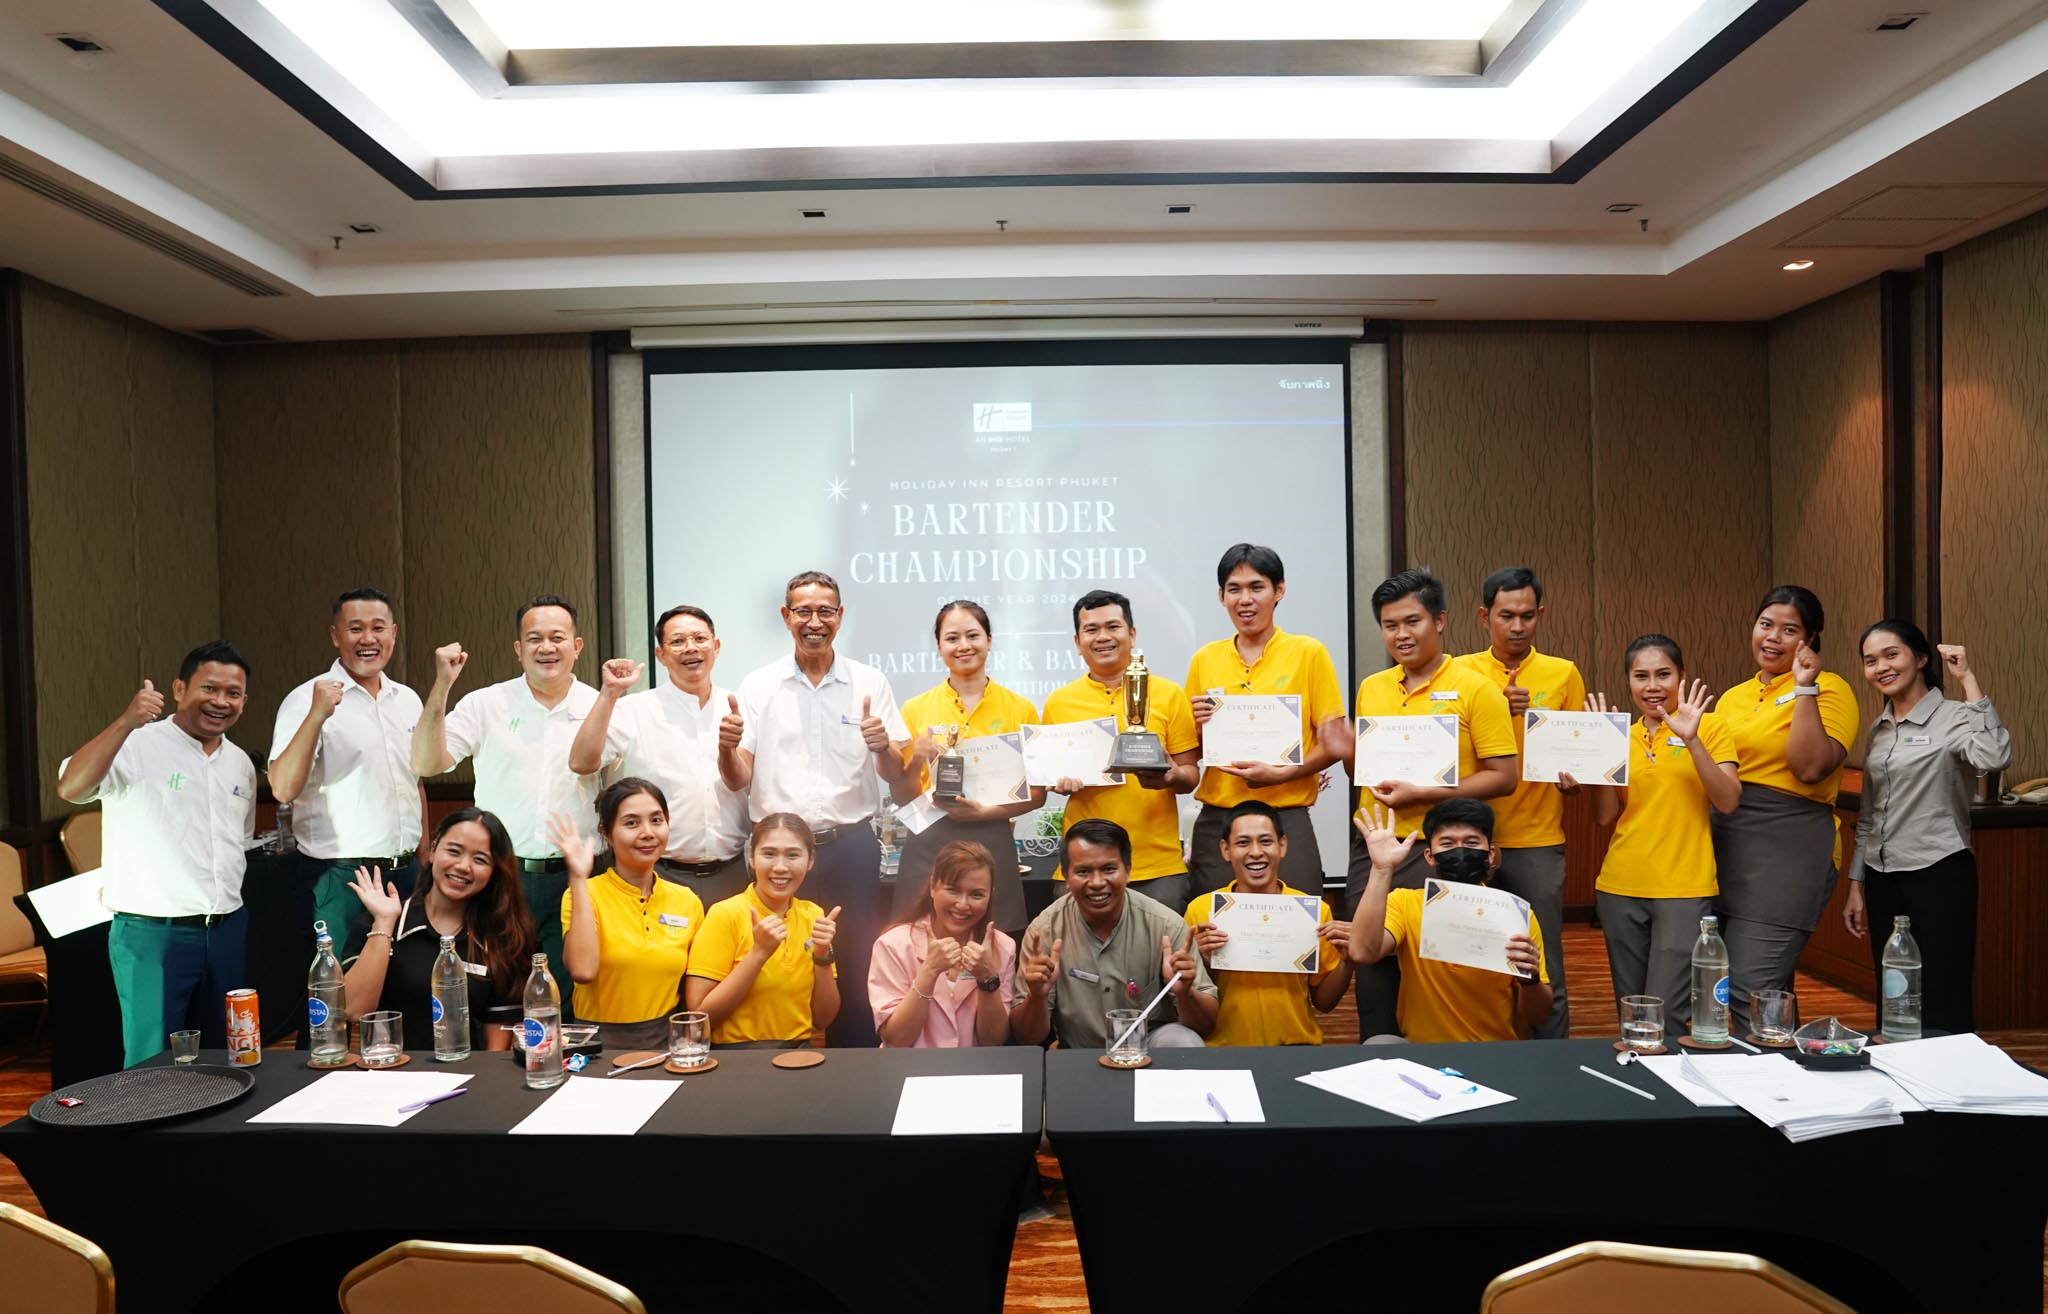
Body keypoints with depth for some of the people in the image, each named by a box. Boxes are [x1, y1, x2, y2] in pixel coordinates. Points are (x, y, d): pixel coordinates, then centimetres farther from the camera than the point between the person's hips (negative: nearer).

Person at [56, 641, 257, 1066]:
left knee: (220, 1061, 13)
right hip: (152, 934, -6)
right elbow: (71, 789, -28)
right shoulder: (137, 746, -10)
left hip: (226, 932, 6)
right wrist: (126, 722, -38)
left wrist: (229, 911, 16)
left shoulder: (240, 764, 11)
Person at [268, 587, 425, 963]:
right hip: (340, 879, -5)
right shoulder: (307, 700, -8)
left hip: (405, 874, 5)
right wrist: (317, 716, -29)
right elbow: (283, 789, -20)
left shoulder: (408, 700, 11)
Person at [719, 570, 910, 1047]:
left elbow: (900, 782, 5)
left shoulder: (870, 683, 5)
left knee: (856, 969, 2)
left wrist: (883, 747, -16)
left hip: (850, 845, 0)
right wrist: (726, 747, -17)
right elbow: (738, 780, 5)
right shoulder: (758, 686, 7)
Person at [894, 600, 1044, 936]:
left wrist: (986, 810, -10)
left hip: (992, 843, 0)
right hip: (928, 845, 1)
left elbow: (1037, 794, 5)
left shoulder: (1020, 709, 4)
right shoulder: (916, 709, 6)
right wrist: (917, 758, -8)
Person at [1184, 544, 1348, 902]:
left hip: (1285, 819, -3)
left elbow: (1333, 744, -2)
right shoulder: (1204, 660, 8)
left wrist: (1279, 774, -15)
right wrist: (1197, 727, -6)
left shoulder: (1308, 653, -1)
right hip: (1215, 819, 3)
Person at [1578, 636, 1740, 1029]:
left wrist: (1692, 740, -21)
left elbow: (1728, 802, -12)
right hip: (1621, 888, 4)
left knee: (1665, 1016, -9)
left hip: (1685, 889, -4)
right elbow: (1605, 817, 5)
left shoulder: (1709, 727, 0)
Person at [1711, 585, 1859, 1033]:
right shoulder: (1732, 697, 17)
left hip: (1788, 849, -7)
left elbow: (1810, 768, -18)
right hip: (1724, 844, 7)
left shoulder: (1829, 690, -2)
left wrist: (1805, 689, -16)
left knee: (1751, 991, -13)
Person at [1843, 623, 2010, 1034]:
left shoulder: (1953, 717, -7)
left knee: (1943, 1011, -4)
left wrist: (1967, 678, -24)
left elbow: (1994, 758, -31)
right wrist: (1856, 885, 16)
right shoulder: (1879, 729, 12)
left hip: (1939, 875, -6)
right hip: (1883, 880, 7)